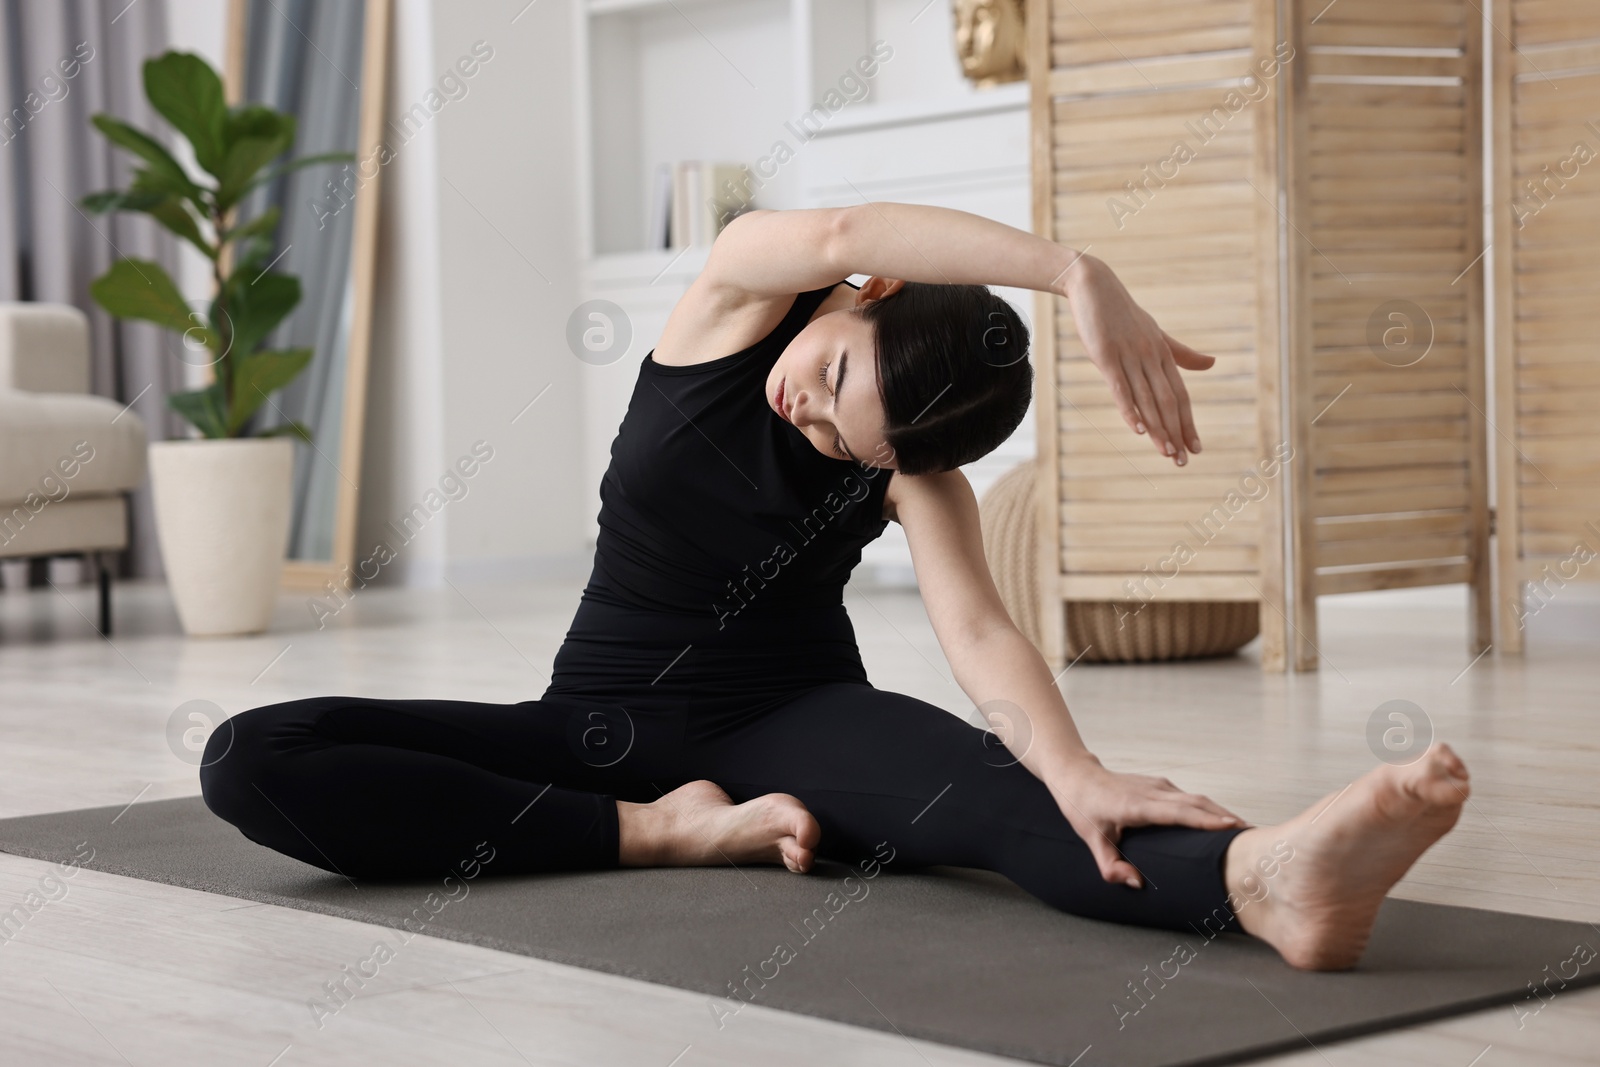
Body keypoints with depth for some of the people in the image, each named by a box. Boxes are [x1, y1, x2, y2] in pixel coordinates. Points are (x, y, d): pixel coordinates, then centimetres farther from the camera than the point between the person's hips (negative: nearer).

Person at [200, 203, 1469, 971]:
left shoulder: (918, 470, -10)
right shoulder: (740, 294, -10)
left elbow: (975, 623, -27)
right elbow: (839, 233, -33)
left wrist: (1073, 769, -50)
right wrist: (1079, 273, -48)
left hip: (794, 723, -1)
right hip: (606, 724, 2)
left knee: (1005, 791, -38)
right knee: (252, 761, -22)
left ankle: (1262, 879, -68)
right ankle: (658, 833, -24)